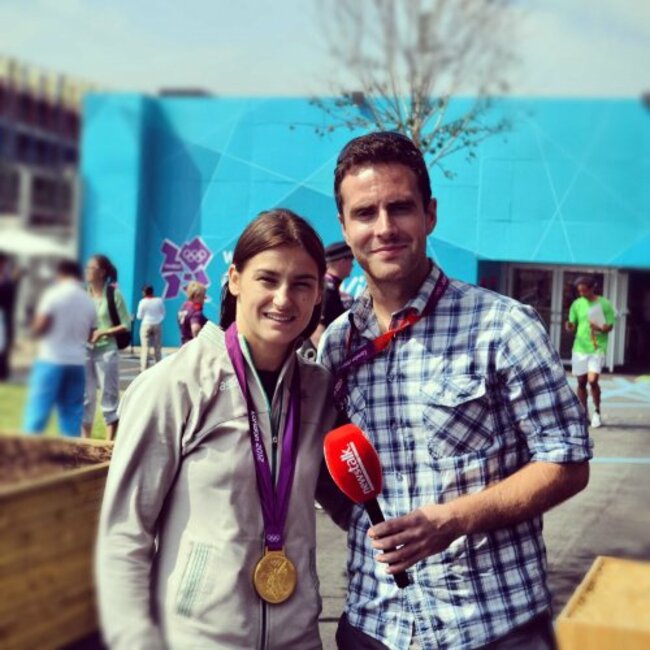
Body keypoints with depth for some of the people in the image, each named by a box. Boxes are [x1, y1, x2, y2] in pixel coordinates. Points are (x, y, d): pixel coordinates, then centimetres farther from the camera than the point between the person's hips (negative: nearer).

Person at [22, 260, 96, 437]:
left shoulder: (54, 294, -7)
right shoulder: (89, 301, 8)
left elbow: (39, 328, -11)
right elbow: (90, 336, 12)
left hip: (52, 359, -4)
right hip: (77, 362, 4)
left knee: (38, 409, -1)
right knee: (72, 413, 8)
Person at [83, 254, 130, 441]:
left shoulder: (114, 294, -5)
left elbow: (126, 325, -4)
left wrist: (103, 332, -15)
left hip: (106, 351, -4)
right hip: (85, 350, 4)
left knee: (109, 397, 2)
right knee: (85, 397, 8)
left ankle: (109, 443, 8)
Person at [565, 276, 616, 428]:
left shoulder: (604, 304, -3)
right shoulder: (577, 304, 5)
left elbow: (610, 326, 1)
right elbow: (572, 325, 9)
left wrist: (601, 329, -21)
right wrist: (569, 326, -15)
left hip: (597, 348, -3)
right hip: (580, 348, 3)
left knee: (593, 380, -14)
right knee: (581, 382, 6)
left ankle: (597, 412, 6)